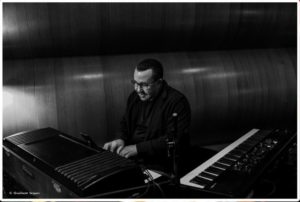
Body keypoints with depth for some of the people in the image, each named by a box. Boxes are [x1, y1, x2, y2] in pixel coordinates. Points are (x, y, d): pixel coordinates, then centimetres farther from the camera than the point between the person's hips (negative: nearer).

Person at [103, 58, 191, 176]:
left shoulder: (177, 102, -14)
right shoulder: (135, 96, 8)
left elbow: (175, 140, -19)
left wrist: (138, 148, -21)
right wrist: (121, 139, -2)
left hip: (158, 166, -7)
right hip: (129, 155, 7)